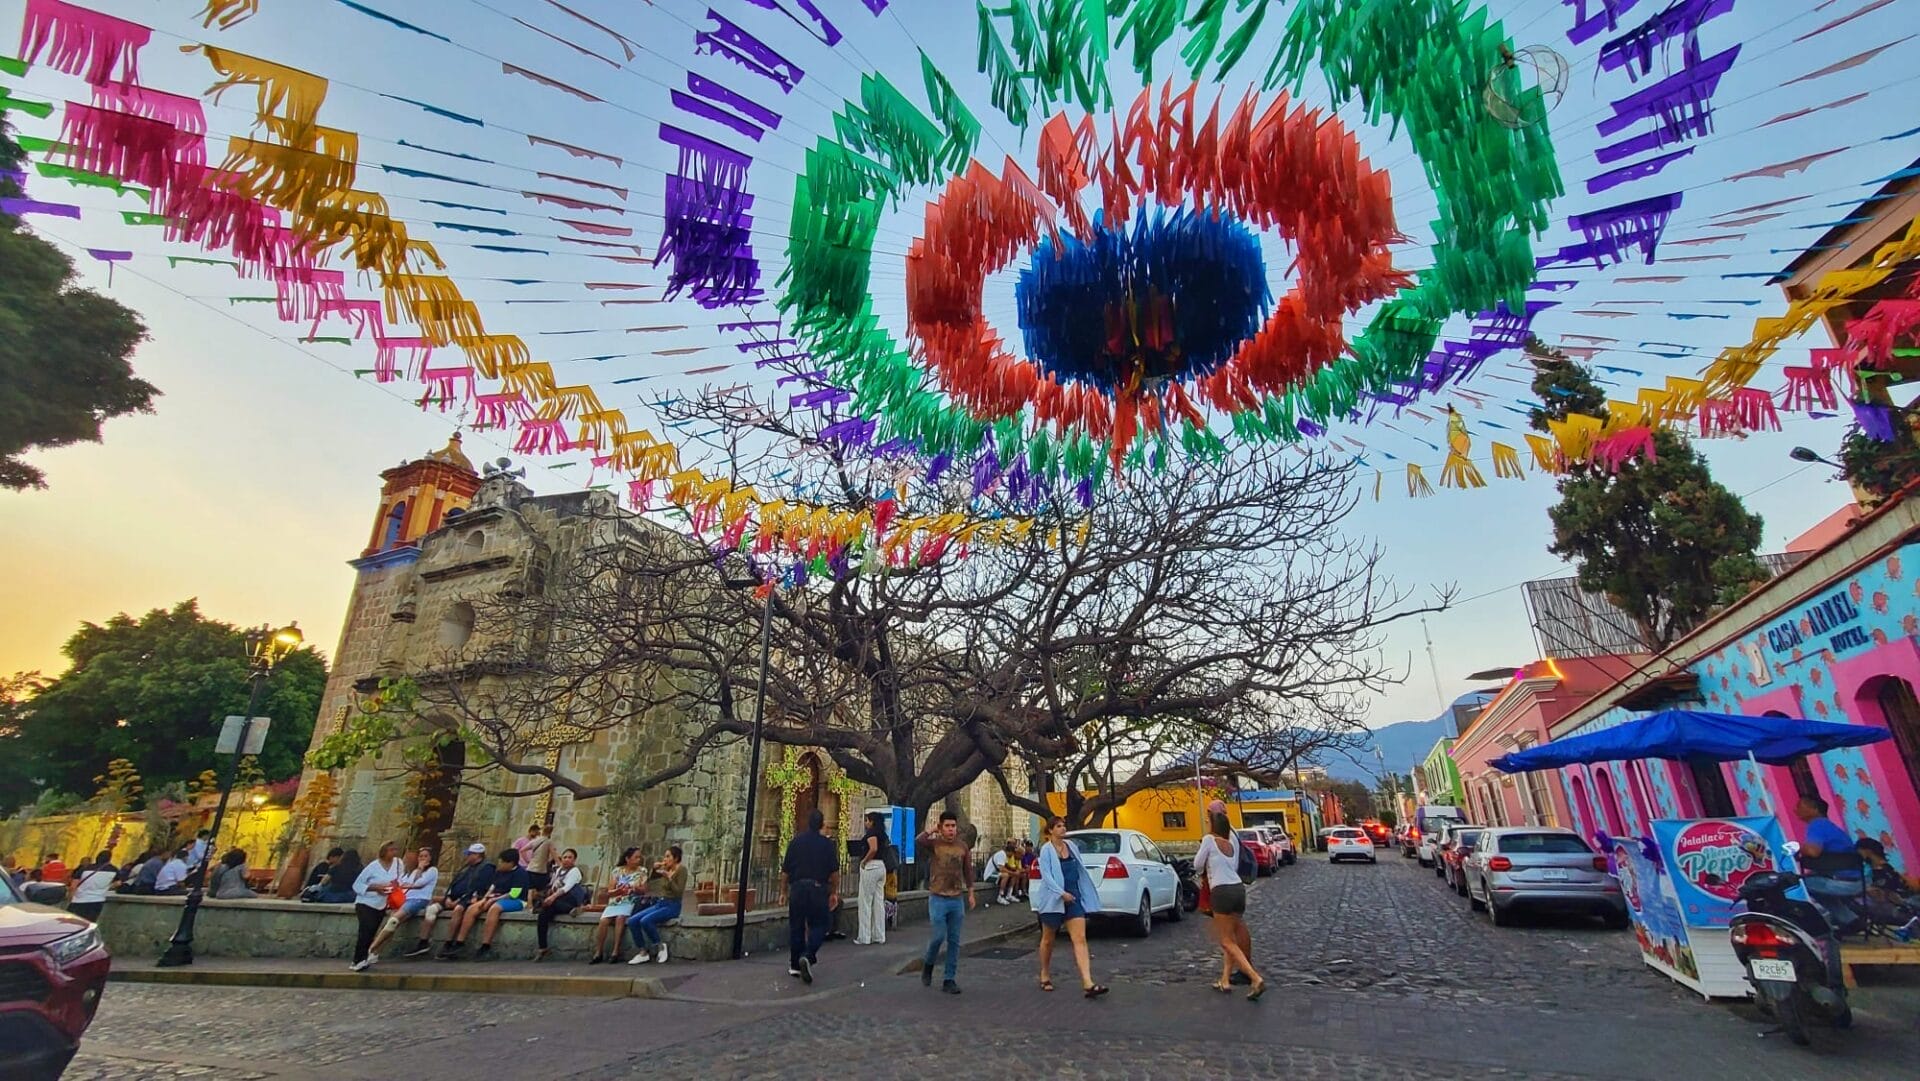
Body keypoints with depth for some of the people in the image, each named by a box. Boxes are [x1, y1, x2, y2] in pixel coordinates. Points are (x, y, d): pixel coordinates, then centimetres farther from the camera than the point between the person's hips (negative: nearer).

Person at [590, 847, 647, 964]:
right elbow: (609, 891, 7)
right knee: (603, 921, -24)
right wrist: (617, 892, -14)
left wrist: (633, 889, -20)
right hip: (615, 902, 2)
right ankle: (598, 953, -13)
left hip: (630, 902, -2)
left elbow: (644, 890, -1)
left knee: (620, 918, -31)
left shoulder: (642, 871, 5)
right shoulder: (618, 870, 9)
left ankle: (615, 952, -25)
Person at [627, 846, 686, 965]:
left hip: (672, 906, -7)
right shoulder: (665, 868, 11)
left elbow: (678, 892, -15)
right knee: (632, 921, -11)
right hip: (659, 903, 7)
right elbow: (649, 881, 19)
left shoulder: (681, 868, -8)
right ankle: (643, 952, -4)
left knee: (645, 921, -28)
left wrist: (668, 877, -23)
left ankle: (660, 945, -8)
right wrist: (654, 869, 1)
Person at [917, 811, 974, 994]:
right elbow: (919, 841, -30)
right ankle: (928, 964, 24)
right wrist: (933, 830, -16)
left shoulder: (963, 846, 4)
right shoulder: (934, 843, -8)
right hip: (938, 899, -4)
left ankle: (949, 979, 17)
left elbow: (968, 870, 12)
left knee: (954, 941, 7)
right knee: (939, 936, -5)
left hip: (957, 900, 4)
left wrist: (970, 893, 10)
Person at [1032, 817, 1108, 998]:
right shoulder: (1046, 850, -10)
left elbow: (1080, 871, 16)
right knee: (1048, 940, 12)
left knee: (1080, 939, -8)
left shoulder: (1071, 846, 6)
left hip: (1074, 898, 4)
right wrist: (1061, 893, -28)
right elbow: (1046, 875, -18)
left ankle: (1088, 984, -13)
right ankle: (1045, 976, 32)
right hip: (1053, 899, -4)